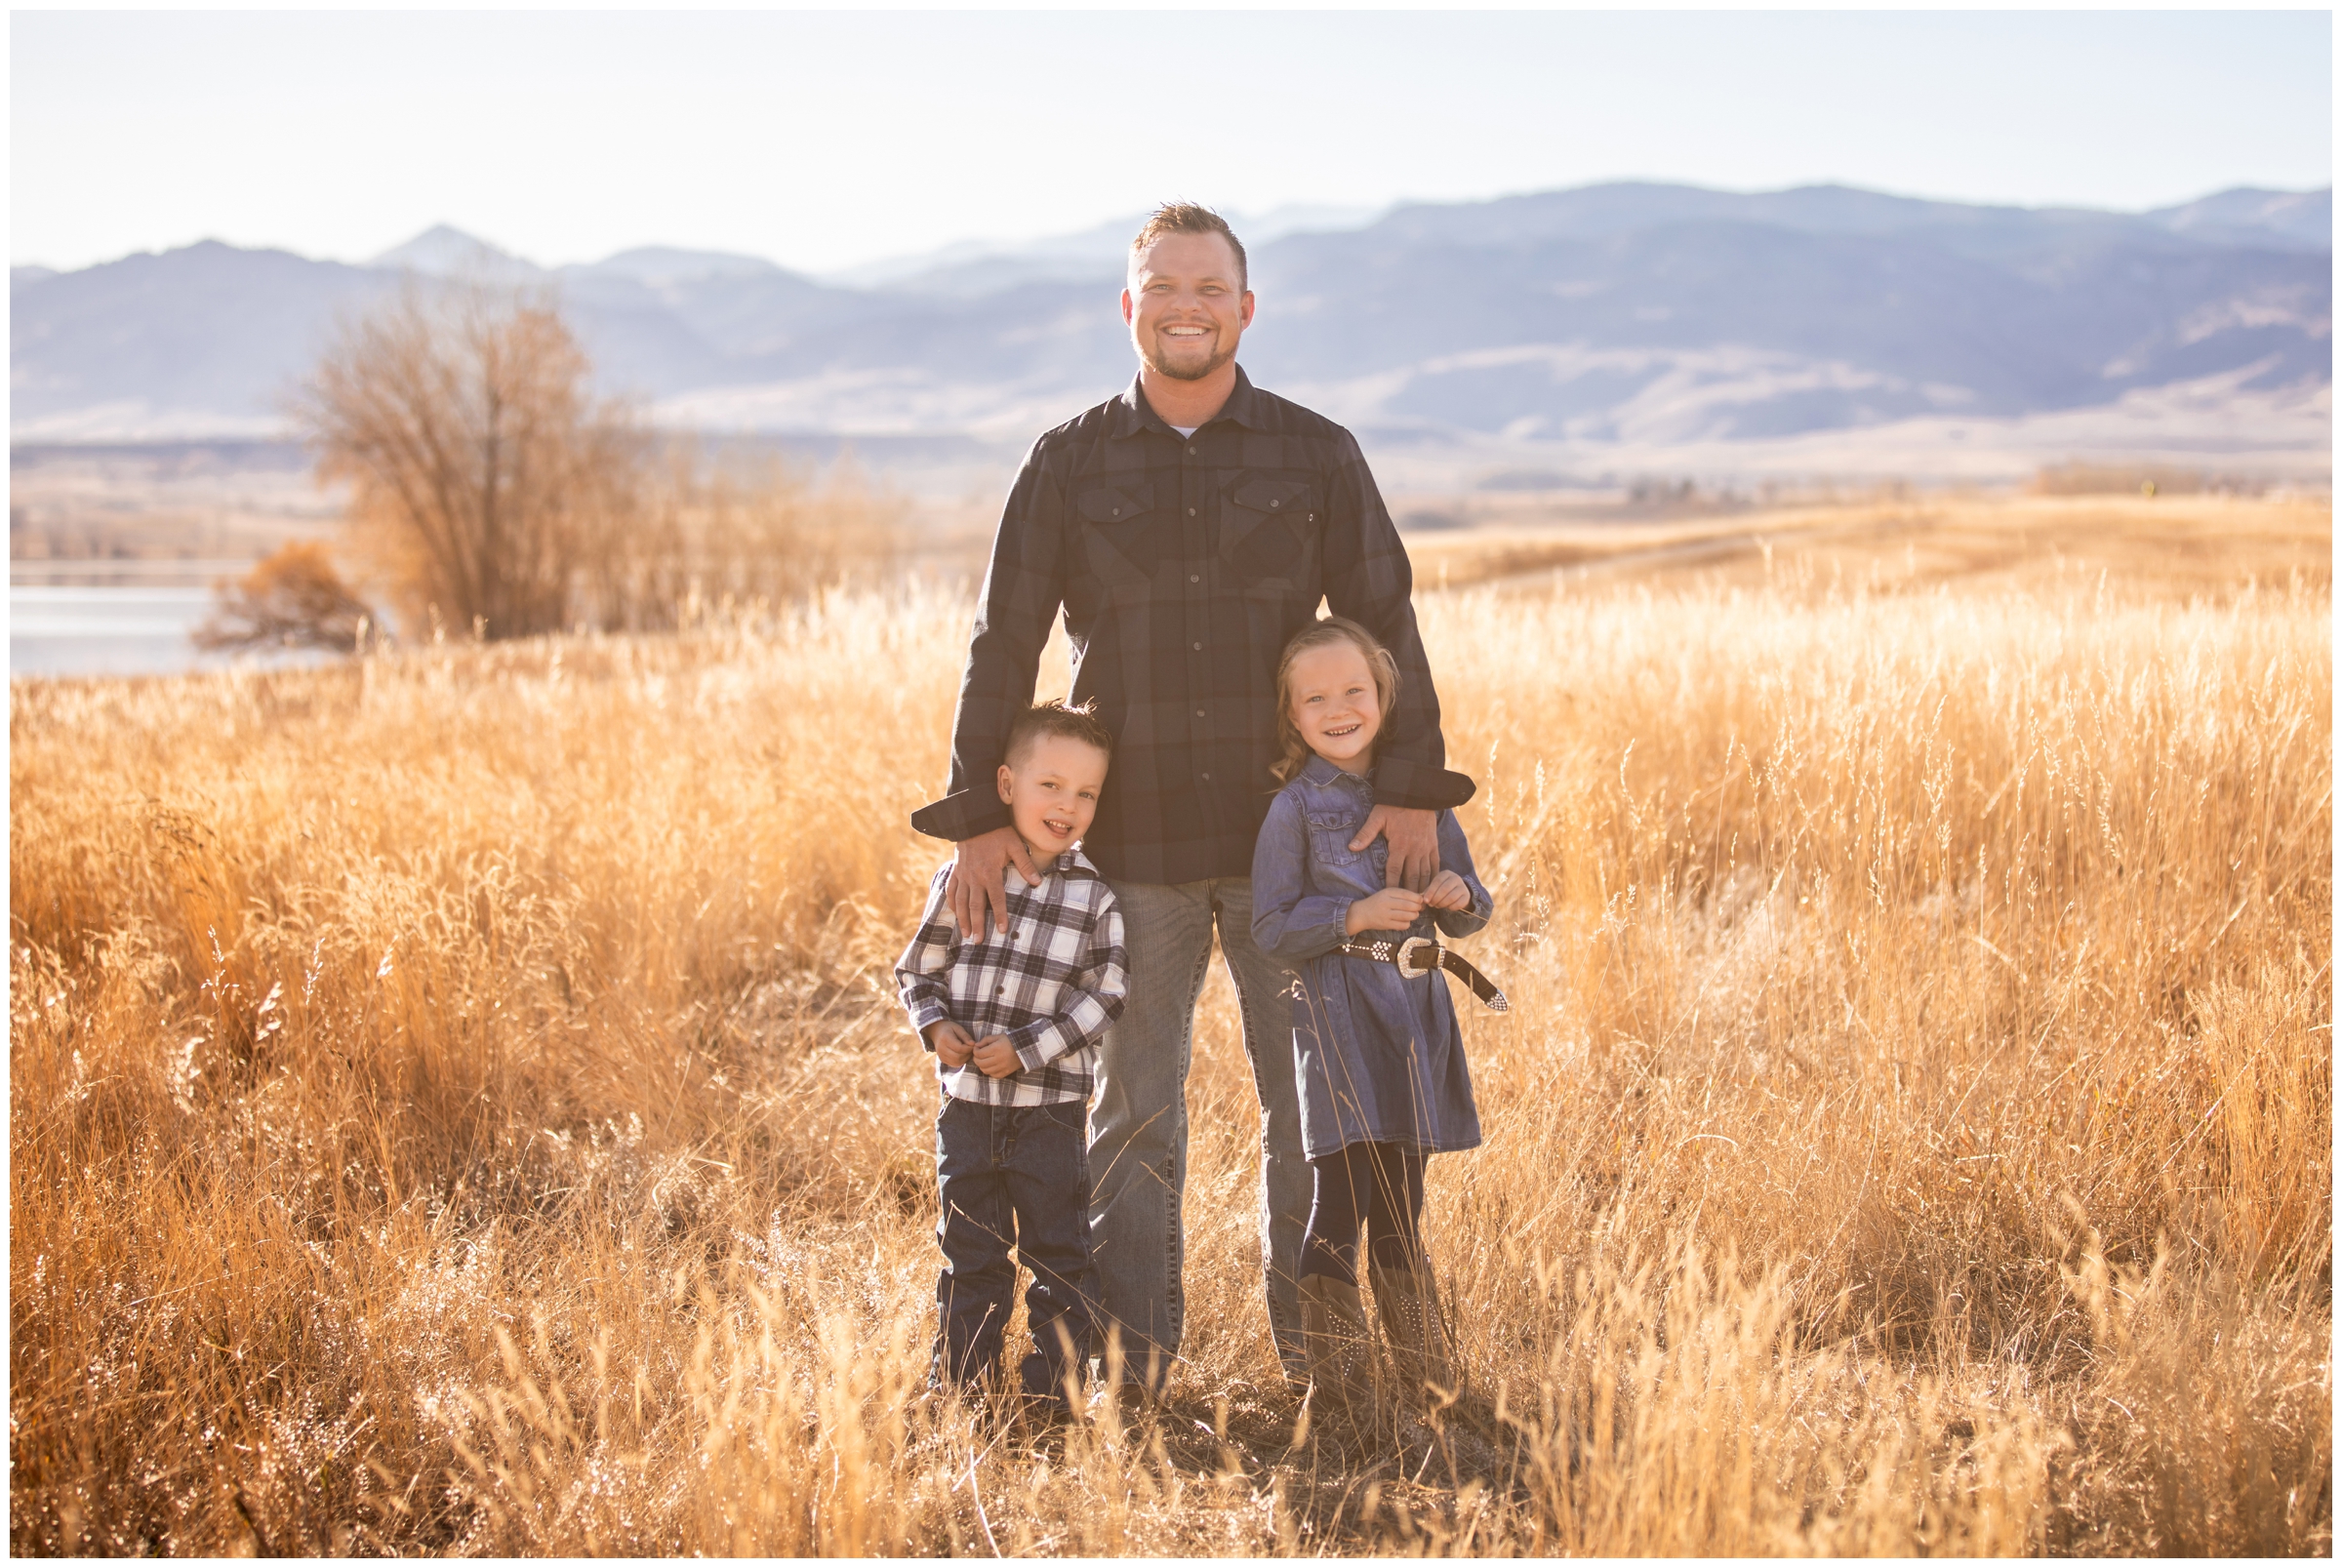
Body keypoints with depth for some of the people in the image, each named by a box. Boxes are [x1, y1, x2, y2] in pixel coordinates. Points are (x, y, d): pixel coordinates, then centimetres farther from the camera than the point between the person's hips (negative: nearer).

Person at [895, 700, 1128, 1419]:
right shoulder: (961, 879, 0)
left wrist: (1027, 1049, -16)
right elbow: (918, 969, 8)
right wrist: (935, 1024, -11)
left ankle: (1057, 1380, 17)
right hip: (967, 1101, 2)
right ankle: (960, 1380, 24)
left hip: (1050, 1105, -2)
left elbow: (1104, 991, -9)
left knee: (1058, 1249, 5)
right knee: (968, 1247, 13)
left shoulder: (1094, 896, -5)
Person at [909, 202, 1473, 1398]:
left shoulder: (1316, 457, 3)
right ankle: (1135, 1353, 18)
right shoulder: (1069, 467, 3)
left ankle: (1314, 1334, 22)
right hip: (1131, 842, 0)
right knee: (1135, 1101, 7)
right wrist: (979, 816, -4)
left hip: (1292, 837, 0)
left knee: (1312, 1091, 7)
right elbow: (1004, 645, 3)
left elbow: (1384, 626, 3)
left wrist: (1413, 790, -8)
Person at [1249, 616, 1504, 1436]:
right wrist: (1357, 915, -19)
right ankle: (1336, 1381, -1)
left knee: (1402, 1204, 14)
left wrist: (1462, 899, -7)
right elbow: (1272, 927, -9)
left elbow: (1468, 910, 15)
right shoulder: (1295, 808, -5)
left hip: (1415, 1008, 5)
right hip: (1338, 1009, -5)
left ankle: (1422, 1369, 26)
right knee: (1343, 1194, -10)